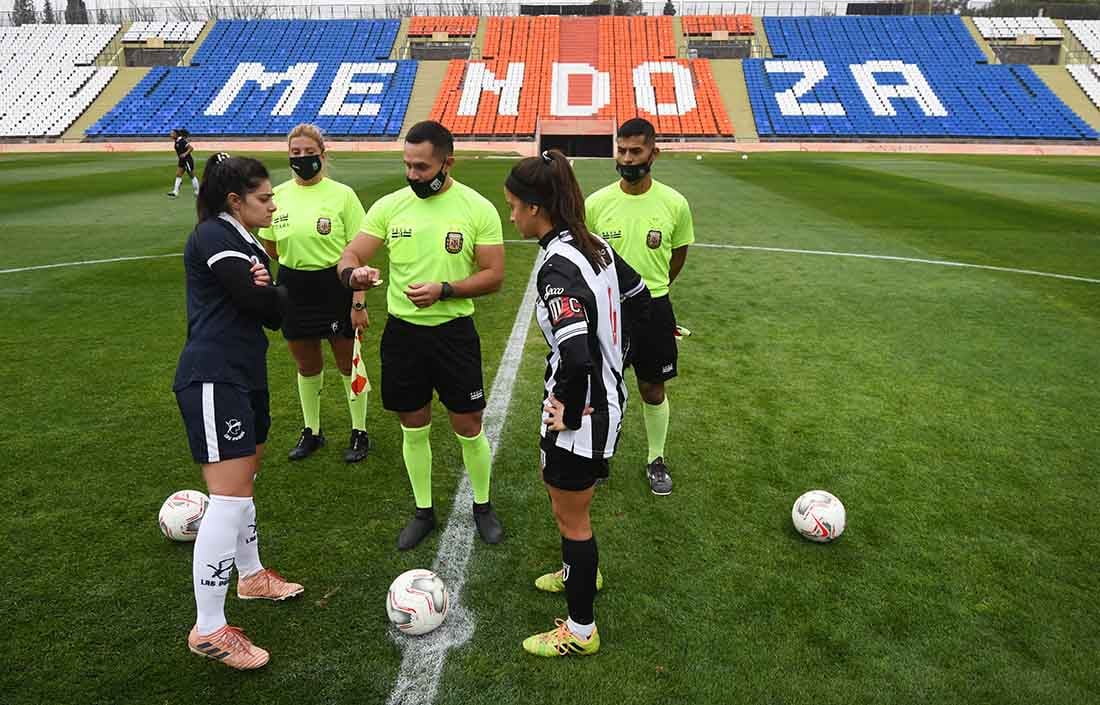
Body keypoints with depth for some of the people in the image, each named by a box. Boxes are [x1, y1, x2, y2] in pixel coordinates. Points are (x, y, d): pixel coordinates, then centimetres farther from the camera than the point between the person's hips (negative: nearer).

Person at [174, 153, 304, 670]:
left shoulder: (245, 243, 17)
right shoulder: (213, 236, -12)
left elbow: (274, 314, 8)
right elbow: (265, 303, -19)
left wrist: (265, 288, -12)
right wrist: (273, 291, 3)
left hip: (245, 376, 10)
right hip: (213, 381, -10)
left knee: (243, 483, 21)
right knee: (230, 498, -10)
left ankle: (251, 576, 40)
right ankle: (208, 630, -1)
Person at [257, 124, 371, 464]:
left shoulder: (341, 194, -8)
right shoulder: (277, 195, 2)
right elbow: (269, 247, 16)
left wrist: (358, 302, -14)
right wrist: (298, 264, 5)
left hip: (336, 287, -4)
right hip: (294, 290, 4)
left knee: (348, 363, 8)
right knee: (306, 366, 15)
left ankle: (359, 432, 24)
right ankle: (311, 431, 33)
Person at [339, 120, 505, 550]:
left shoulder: (477, 209, -8)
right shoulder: (389, 206, -1)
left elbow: (493, 275, -8)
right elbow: (350, 255, -2)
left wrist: (444, 290, -23)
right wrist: (352, 273, -27)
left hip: (454, 331, -2)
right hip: (403, 331, 3)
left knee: (468, 426, 7)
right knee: (413, 427, 13)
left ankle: (483, 507, 30)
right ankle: (424, 512, 32)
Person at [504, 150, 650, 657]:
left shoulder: (557, 268, -27)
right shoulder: (595, 246, 1)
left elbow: (576, 356, -37)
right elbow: (639, 298, 14)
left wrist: (569, 409, -20)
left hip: (579, 412, -9)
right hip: (607, 396, 9)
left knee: (570, 517, 10)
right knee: (561, 495, 30)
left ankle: (580, 631, 29)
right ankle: (580, 571, 54)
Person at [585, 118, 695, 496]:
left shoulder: (674, 203, -7)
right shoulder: (595, 203, -7)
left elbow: (678, 255, 8)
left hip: (653, 309, 0)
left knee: (653, 389, 12)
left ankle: (656, 459, 33)